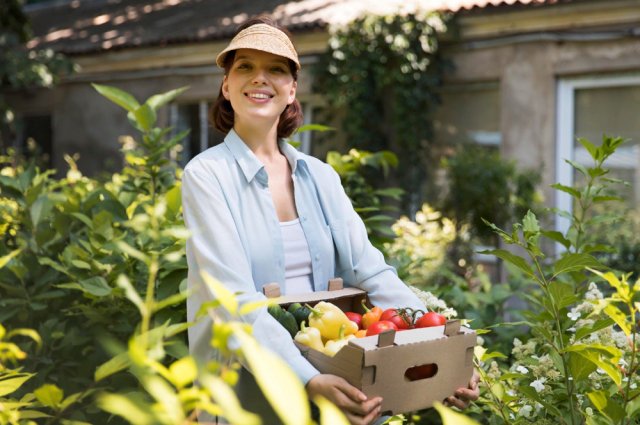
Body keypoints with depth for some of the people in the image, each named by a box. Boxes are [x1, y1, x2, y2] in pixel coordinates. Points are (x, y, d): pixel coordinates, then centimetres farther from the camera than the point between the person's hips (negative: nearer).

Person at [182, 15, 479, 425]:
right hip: (248, 392, -4)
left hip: (332, 376, 4)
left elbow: (371, 273, -1)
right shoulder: (207, 175, -8)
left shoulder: (321, 177, 6)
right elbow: (235, 298, -20)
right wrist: (308, 380, -32)